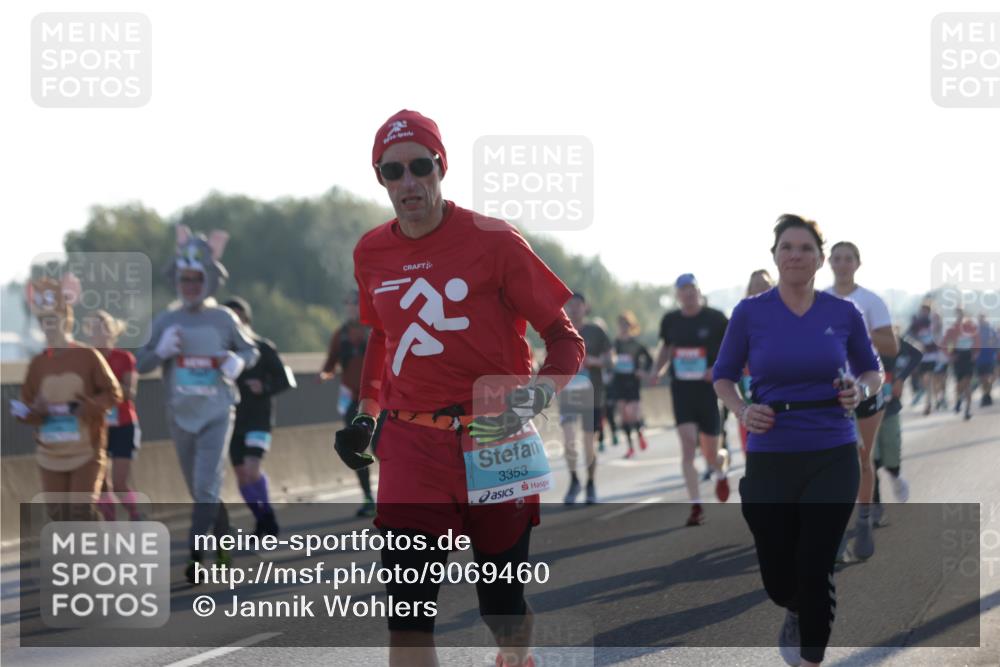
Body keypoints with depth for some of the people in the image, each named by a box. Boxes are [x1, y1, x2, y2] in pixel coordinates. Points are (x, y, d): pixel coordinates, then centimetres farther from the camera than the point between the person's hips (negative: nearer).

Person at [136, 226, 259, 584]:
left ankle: (196, 557, -17)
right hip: (181, 416, 3)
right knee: (200, 490, 13)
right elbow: (141, 364, 5)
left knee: (207, 487, -15)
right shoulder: (166, 321, 2)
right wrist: (161, 351, -15)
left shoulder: (223, 319, -2)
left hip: (217, 413, -3)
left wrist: (238, 360, -13)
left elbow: (250, 350, 9)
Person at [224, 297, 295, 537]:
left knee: (252, 469, -18)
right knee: (241, 473, 6)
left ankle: (267, 515, -2)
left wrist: (265, 388, -17)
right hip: (233, 420, 4)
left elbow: (286, 379, 0)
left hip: (258, 419, -4)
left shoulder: (263, 348, -3)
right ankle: (262, 518, 20)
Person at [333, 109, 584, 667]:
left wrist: (538, 393, -23)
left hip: (495, 443, -2)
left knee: (502, 603, 9)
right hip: (412, 448, 2)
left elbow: (566, 338, -5)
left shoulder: (493, 241, -8)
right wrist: (366, 416, 16)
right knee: (407, 610, -11)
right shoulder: (372, 254, 6)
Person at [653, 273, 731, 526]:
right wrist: (657, 369, 4)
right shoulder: (670, 321, 5)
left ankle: (721, 470, 45)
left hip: (707, 389, -2)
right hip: (681, 389, 2)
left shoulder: (715, 319, -6)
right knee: (688, 443, -15)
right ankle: (696, 507, -12)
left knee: (711, 456, 6)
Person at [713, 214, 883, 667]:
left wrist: (861, 391, -10)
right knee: (777, 575, 6)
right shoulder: (750, 312, -3)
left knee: (815, 569, -8)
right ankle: (797, 611, 44)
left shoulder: (844, 314, 0)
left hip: (832, 458, 0)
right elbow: (723, 376, 7)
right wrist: (742, 410, -13)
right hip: (770, 459, 1)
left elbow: (873, 371, 12)